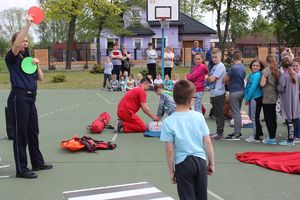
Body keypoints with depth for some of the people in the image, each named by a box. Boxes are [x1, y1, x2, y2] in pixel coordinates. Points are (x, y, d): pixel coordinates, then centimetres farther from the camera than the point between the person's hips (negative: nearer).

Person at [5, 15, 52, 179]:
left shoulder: (28, 59, 17)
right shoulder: (12, 58, -4)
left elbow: (41, 78, 15)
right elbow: (16, 45, -26)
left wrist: (36, 65, -2)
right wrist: (28, 24, -28)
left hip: (30, 98, 8)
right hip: (18, 98, -8)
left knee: (33, 131, 15)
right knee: (21, 133, -3)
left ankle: (37, 162, 28)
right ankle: (21, 169, 5)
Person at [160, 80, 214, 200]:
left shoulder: (168, 122, -13)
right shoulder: (199, 116, -5)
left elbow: (169, 150, -11)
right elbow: (208, 143, -2)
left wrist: (171, 171, -1)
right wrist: (211, 163, 10)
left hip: (183, 163, -3)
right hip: (200, 161, 3)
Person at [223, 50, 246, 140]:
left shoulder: (233, 68, -18)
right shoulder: (243, 68, 6)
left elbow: (224, 80, -11)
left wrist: (228, 81, 8)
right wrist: (231, 81, 5)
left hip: (234, 92, -8)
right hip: (241, 90, 8)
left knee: (236, 113, -2)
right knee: (238, 112, 17)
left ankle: (236, 134, 3)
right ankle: (238, 131, 25)